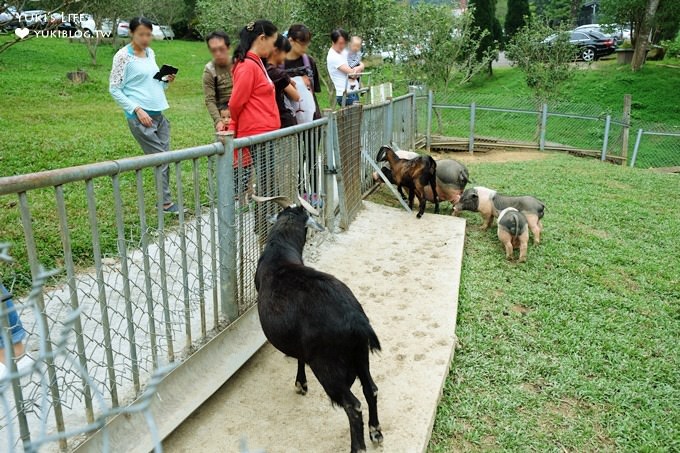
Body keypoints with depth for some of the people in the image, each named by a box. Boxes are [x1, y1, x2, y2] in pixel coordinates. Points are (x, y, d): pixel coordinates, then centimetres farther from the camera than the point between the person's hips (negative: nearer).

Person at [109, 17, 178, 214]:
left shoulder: (150, 53, 14)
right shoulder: (123, 56, -6)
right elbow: (114, 89, -7)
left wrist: (166, 80, 2)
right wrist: (137, 110, -15)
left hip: (159, 114, 7)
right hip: (140, 116, -6)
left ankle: (165, 201, 10)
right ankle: (166, 203, 1)